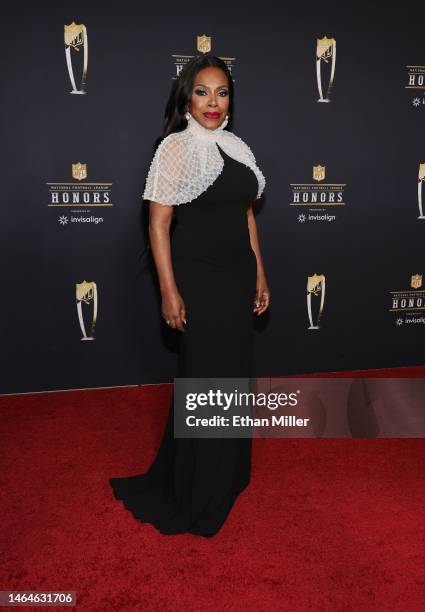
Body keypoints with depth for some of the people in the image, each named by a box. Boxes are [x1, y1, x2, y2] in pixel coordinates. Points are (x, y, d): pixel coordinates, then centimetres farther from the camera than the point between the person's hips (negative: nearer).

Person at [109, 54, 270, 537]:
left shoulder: (237, 148, 11)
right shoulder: (176, 147, -8)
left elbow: (246, 215, 14)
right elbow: (158, 222, -11)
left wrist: (260, 276, 12)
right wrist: (169, 291, -16)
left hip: (238, 275, 6)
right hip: (198, 276, -6)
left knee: (233, 372, 14)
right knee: (205, 376, 4)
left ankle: (228, 474, 35)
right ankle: (198, 496, 24)